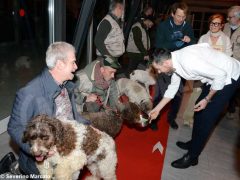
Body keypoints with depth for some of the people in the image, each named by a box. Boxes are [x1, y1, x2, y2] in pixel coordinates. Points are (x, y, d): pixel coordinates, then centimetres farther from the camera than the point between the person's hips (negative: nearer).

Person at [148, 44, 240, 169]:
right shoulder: (175, 61, -5)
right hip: (216, 75, 9)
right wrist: (157, 109, 9)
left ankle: (192, 157, 9)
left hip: (229, 76, -9)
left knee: (207, 117, -5)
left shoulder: (187, 61, -34)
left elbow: (221, 75, -28)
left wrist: (207, 99, -17)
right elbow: (172, 88, 7)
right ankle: (194, 143, 34)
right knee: (199, 110, 15)